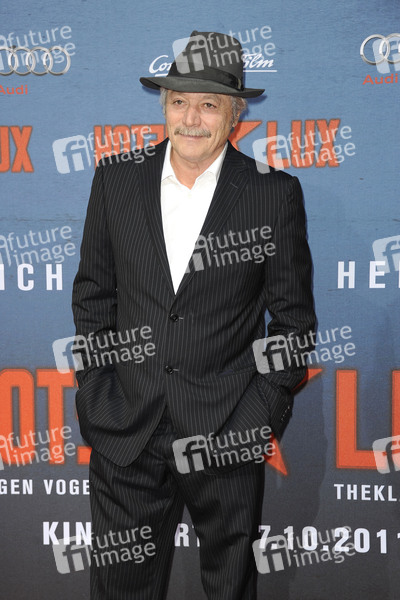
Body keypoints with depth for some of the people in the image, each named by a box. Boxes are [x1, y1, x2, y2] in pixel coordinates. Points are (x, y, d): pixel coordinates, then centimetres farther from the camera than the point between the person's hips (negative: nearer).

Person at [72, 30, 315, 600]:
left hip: (229, 436, -1)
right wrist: (96, 398, 0)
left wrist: (264, 415, -7)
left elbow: (292, 316, 0)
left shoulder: (275, 194, -5)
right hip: (127, 435, 2)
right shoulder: (117, 178, 2)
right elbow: (93, 293, 7)